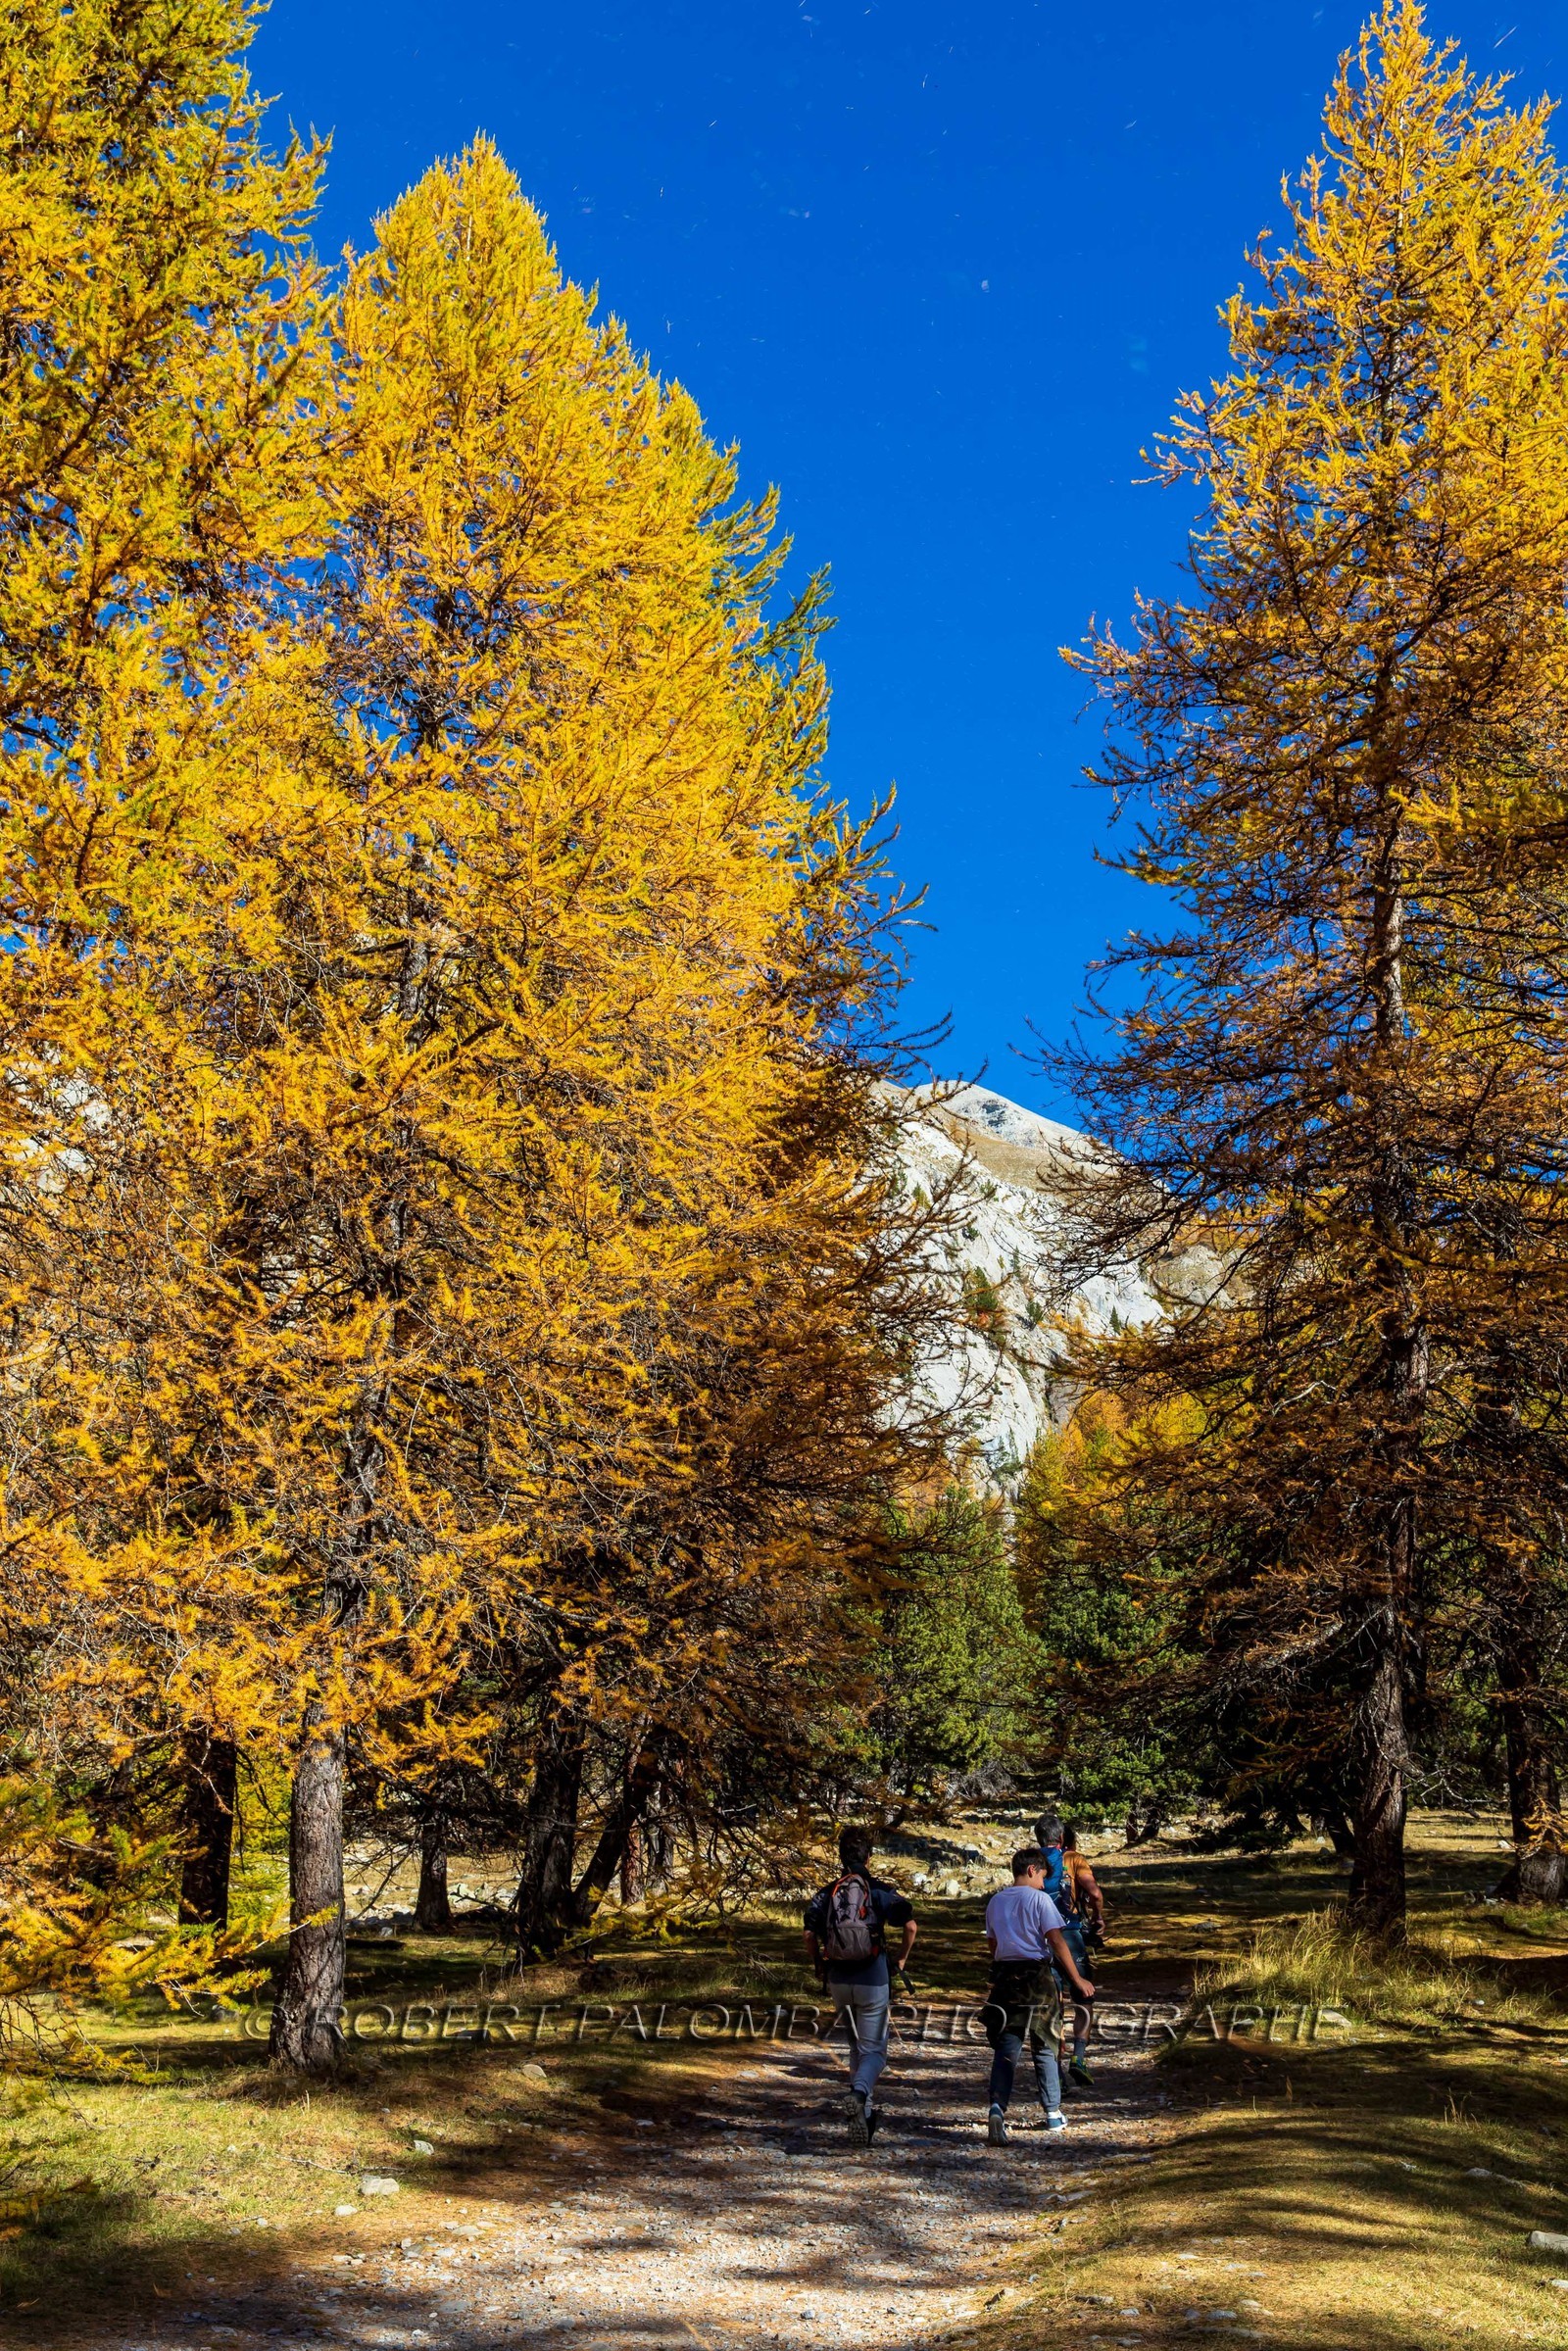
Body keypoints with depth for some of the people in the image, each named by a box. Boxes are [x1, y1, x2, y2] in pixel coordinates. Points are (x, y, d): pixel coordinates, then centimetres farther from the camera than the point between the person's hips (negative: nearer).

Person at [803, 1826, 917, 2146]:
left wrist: (820, 1966, 12)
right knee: (874, 2050, 4)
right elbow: (910, 1927, -10)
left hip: (838, 1981, 3)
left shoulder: (825, 1894, 2)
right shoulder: (882, 1891, -4)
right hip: (873, 1982, -3)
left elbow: (810, 1936, -3)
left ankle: (864, 2113, 22)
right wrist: (901, 1959, 5)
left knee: (857, 2046, 22)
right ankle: (859, 2092, -26)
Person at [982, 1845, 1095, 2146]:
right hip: (1037, 1977, -4)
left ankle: (997, 2107, -21)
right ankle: (1053, 2114, 22)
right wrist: (1078, 1979, -2)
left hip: (1004, 1976, 4)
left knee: (1005, 2049, 0)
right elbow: (1057, 1942, -9)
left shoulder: (995, 1902, 11)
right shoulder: (1039, 1899, -7)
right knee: (1044, 2048, 12)